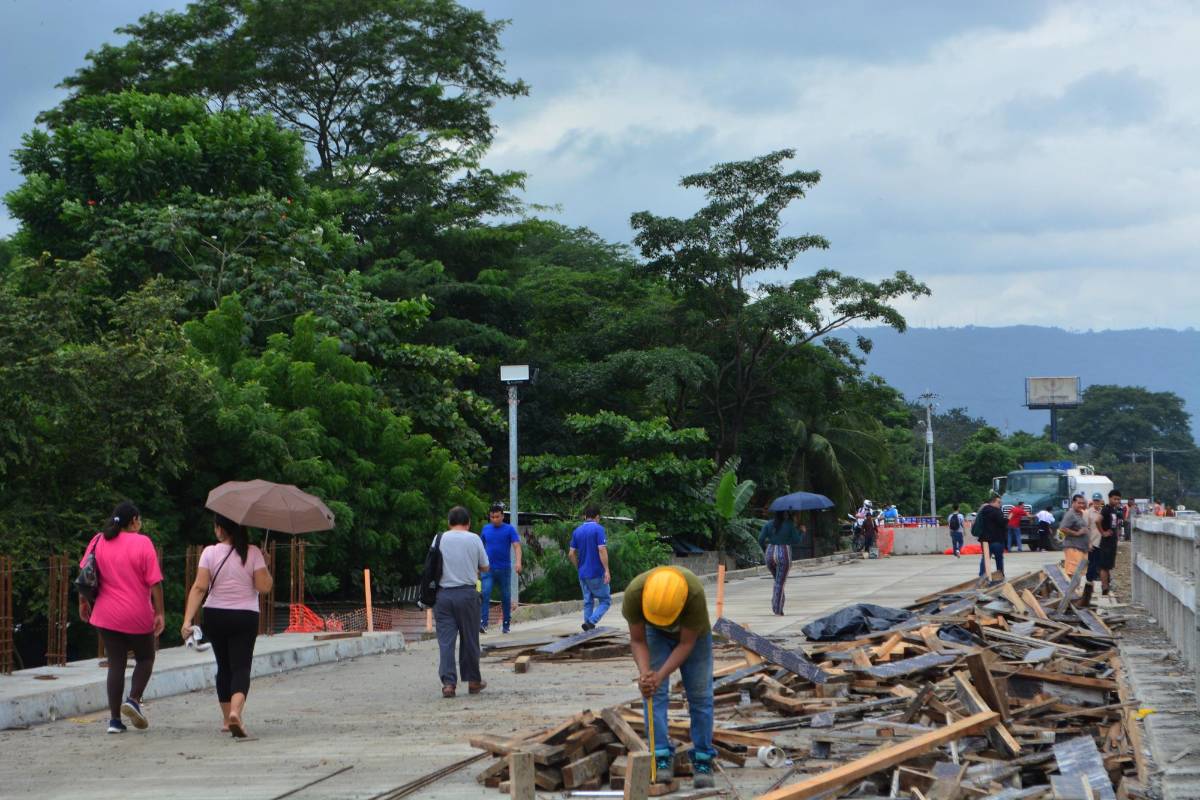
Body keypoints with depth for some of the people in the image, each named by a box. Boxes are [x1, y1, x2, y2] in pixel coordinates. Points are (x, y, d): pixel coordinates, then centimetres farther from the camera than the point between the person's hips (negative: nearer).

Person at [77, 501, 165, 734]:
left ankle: (114, 719, 4)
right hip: (138, 615, -3)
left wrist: (84, 602, 16)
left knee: (116, 664, 9)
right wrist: (160, 612, -7)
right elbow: (155, 582, -12)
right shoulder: (142, 543, -8)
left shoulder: (98, 542, 3)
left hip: (107, 615, 3)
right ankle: (133, 699, -3)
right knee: (145, 658, 18)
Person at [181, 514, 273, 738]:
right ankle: (235, 711, -28)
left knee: (224, 667, 15)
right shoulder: (253, 553, -5)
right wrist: (265, 568, 8)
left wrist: (188, 620, -13)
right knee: (241, 667, -3)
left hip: (215, 617, 1)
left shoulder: (210, 553, -4)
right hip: (245, 618, -1)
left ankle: (227, 719, 23)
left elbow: (199, 587, -11)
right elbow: (264, 587, -10)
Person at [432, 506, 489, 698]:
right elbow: (485, 567, 7)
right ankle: (473, 681, 19)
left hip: (443, 594, 1)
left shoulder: (439, 538, 2)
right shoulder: (474, 539, -1)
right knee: (470, 639, 10)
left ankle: (448, 682, -8)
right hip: (467, 593, -1)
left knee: (445, 639, 1)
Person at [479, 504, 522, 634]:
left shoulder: (509, 529, -2)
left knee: (506, 597, 6)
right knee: (484, 594, -15)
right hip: (488, 569, 1)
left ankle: (506, 625, 17)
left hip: (504, 569, -1)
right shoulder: (486, 529, 8)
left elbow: (516, 546, -13)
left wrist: (518, 562, -29)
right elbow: (481, 547, 18)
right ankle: (483, 623, -22)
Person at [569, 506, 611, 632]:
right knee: (605, 600, 3)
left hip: (583, 574, 6)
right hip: (597, 573, -6)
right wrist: (607, 570, -17)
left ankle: (589, 630, 10)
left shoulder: (577, 531, 8)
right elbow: (602, 550, -17)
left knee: (588, 602, 13)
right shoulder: (598, 529, -9)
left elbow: (571, 554, 7)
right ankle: (591, 622, -17)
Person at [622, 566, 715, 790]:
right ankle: (662, 757, -8)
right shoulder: (634, 593, -37)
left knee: (700, 694, -3)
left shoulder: (695, 593, -42)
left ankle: (703, 760, 4)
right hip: (654, 634, 1)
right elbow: (637, 640, -22)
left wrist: (660, 676, -40)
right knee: (654, 693, -12)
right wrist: (644, 672, -39)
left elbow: (686, 644, -30)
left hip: (692, 634, -1)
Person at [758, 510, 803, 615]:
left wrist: (765, 550, 13)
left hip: (770, 555, 3)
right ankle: (777, 610, -2)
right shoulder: (789, 525, -6)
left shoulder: (768, 524, 2)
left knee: (778, 580, 24)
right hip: (784, 555, -3)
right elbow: (796, 540, -4)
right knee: (780, 583, 2)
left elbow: (760, 539, -4)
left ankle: (775, 605, 13)